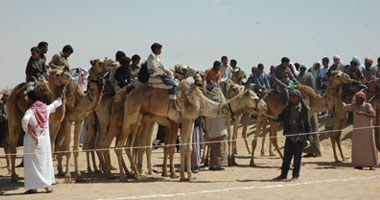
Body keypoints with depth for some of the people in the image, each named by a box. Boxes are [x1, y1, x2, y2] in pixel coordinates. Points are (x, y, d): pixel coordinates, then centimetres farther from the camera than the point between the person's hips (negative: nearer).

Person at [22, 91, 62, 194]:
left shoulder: (30, 111, -14)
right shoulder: (46, 108, 2)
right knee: (45, 161, 13)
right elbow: (56, 103, 22)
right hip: (45, 139, 5)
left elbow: (25, 120, -34)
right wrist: (60, 98, 43)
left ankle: (33, 186, 3)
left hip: (32, 140, -4)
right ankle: (48, 185, 13)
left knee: (32, 163, 3)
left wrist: (26, 129, -14)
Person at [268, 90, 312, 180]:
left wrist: (308, 136, -1)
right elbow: (279, 118, 5)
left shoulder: (304, 109, 0)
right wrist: (269, 117, -10)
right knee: (287, 155, 3)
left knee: (297, 156, 1)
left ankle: (295, 174, 10)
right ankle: (283, 174, 10)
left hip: (300, 135, -3)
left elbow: (307, 123, 3)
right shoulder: (288, 108, 8)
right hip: (289, 135, 3)